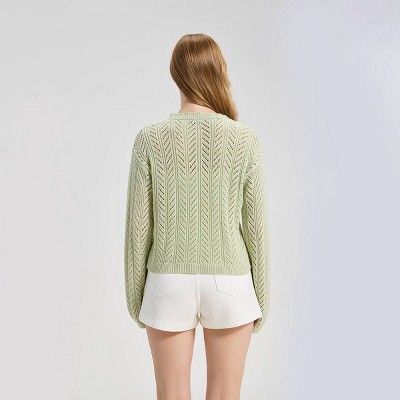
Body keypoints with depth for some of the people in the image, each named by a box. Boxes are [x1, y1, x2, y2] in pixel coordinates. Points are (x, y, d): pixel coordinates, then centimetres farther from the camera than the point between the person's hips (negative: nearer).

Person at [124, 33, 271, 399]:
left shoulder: (150, 138, -9)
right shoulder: (245, 139, -9)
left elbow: (138, 224, -6)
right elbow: (255, 226, -6)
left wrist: (135, 294, 8)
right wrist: (262, 297, 7)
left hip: (169, 285, 1)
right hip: (228, 285, 0)